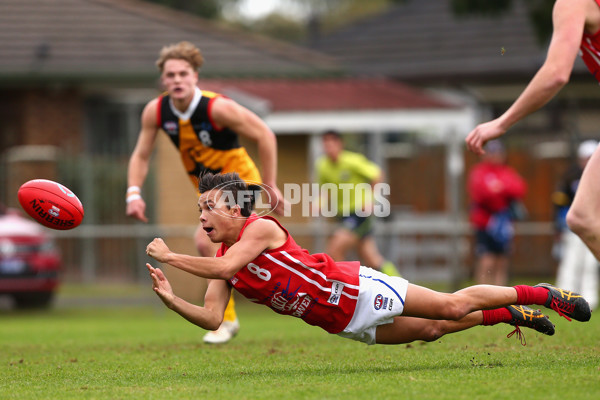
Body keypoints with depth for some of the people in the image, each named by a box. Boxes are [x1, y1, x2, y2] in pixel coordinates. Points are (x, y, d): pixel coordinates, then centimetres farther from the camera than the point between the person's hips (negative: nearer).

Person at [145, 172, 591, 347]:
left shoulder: (260, 227, -20)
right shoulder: (222, 260, 3)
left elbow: (224, 268, -35)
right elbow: (212, 317, -4)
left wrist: (170, 256, -29)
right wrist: (171, 299, -19)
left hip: (354, 288, -7)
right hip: (342, 323, 7)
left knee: (452, 306, -6)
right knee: (431, 329, 13)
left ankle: (541, 294, 9)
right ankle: (511, 315, 32)